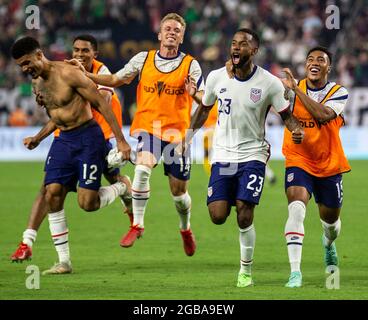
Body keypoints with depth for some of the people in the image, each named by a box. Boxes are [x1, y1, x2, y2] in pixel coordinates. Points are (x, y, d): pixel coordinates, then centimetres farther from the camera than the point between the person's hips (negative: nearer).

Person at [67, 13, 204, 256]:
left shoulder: (190, 65, 0)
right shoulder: (143, 59, 5)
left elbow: (204, 100, -3)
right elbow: (116, 80, 15)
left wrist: (194, 93, -26)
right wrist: (85, 75, 5)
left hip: (177, 132, 0)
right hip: (148, 127, 0)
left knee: (179, 191, 7)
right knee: (142, 168, -28)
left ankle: (186, 229, 37)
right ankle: (137, 225, -16)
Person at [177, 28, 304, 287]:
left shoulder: (270, 83, -10)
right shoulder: (216, 77, -2)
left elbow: (286, 114, 1)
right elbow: (205, 108, 15)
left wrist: (297, 129, -20)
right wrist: (189, 135, 7)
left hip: (252, 154, -2)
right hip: (223, 155, 2)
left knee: (244, 216, -12)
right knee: (218, 216, -9)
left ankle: (246, 270, 8)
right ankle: (231, 201, 30)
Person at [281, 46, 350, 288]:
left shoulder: (339, 93, -9)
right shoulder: (292, 88, -4)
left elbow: (323, 114, -27)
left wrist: (296, 89, -29)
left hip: (329, 164, 1)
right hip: (299, 161, -1)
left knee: (330, 219, 16)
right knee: (296, 209, -25)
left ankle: (329, 244, 55)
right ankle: (295, 272, -28)